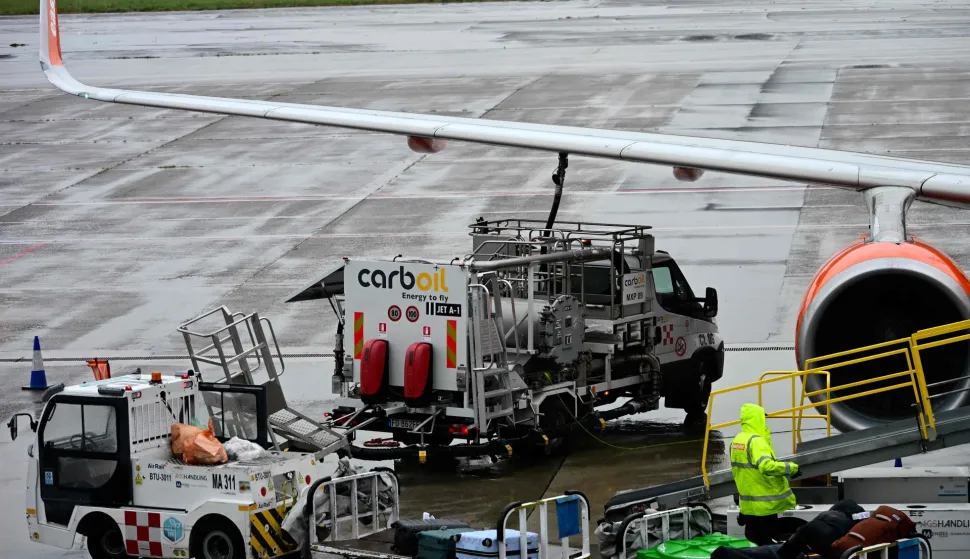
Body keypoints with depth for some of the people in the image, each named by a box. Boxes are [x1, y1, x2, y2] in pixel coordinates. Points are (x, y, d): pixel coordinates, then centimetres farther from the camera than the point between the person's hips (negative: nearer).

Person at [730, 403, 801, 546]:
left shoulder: (737, 441, 9)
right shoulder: (756, 441, -20)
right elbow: (766, 466, -34)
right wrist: (791, 468, -25)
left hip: (748, 503, 9)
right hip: (764, 504, -9)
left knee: (753, 540, 15)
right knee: (765, 544, -2)